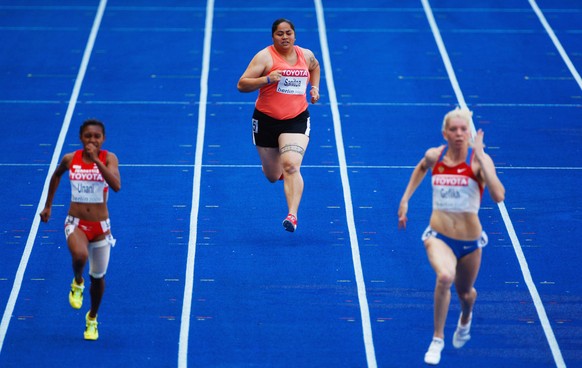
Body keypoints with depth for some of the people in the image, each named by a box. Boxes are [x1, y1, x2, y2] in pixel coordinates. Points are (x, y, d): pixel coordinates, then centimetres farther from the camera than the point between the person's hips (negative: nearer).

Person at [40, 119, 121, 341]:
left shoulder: (108, 158, -10)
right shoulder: (70, 159, -4)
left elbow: (116, 185, -27)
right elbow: (56, 175, 19)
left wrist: (96, 160, -32)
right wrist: (48, 205, 22)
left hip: (100, 225, 0)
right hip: (76, 223, 0)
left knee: (98, 276, 11)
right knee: (80, 255, -33)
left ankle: (92, 319, 37)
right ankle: (77, 282, 2)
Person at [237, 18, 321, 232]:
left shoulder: (306, 55, 6)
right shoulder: (265, 56, -9)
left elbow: (315, 67, 32)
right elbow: (241, 85, -14)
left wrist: (315, 87, 16)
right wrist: (267, 79, -27)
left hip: (296, 120, 1)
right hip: (266, 120, -1)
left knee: (291, 166, -23)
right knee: (273, 176, 12)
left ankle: (292, 215, -26)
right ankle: (275, 166, 51)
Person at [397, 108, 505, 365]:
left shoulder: (479, 159, -14)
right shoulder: (434, 156, -5)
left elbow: (498, 196, -29)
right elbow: (422, 168, 21)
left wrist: (480, 159, -31)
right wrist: (405, 199, 17)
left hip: (469, 240, 0)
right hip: (439, 236, 0)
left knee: (464, 292, 21)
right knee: (445, 276, -32)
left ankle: (465, 319, 61)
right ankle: (437, 339, -15)